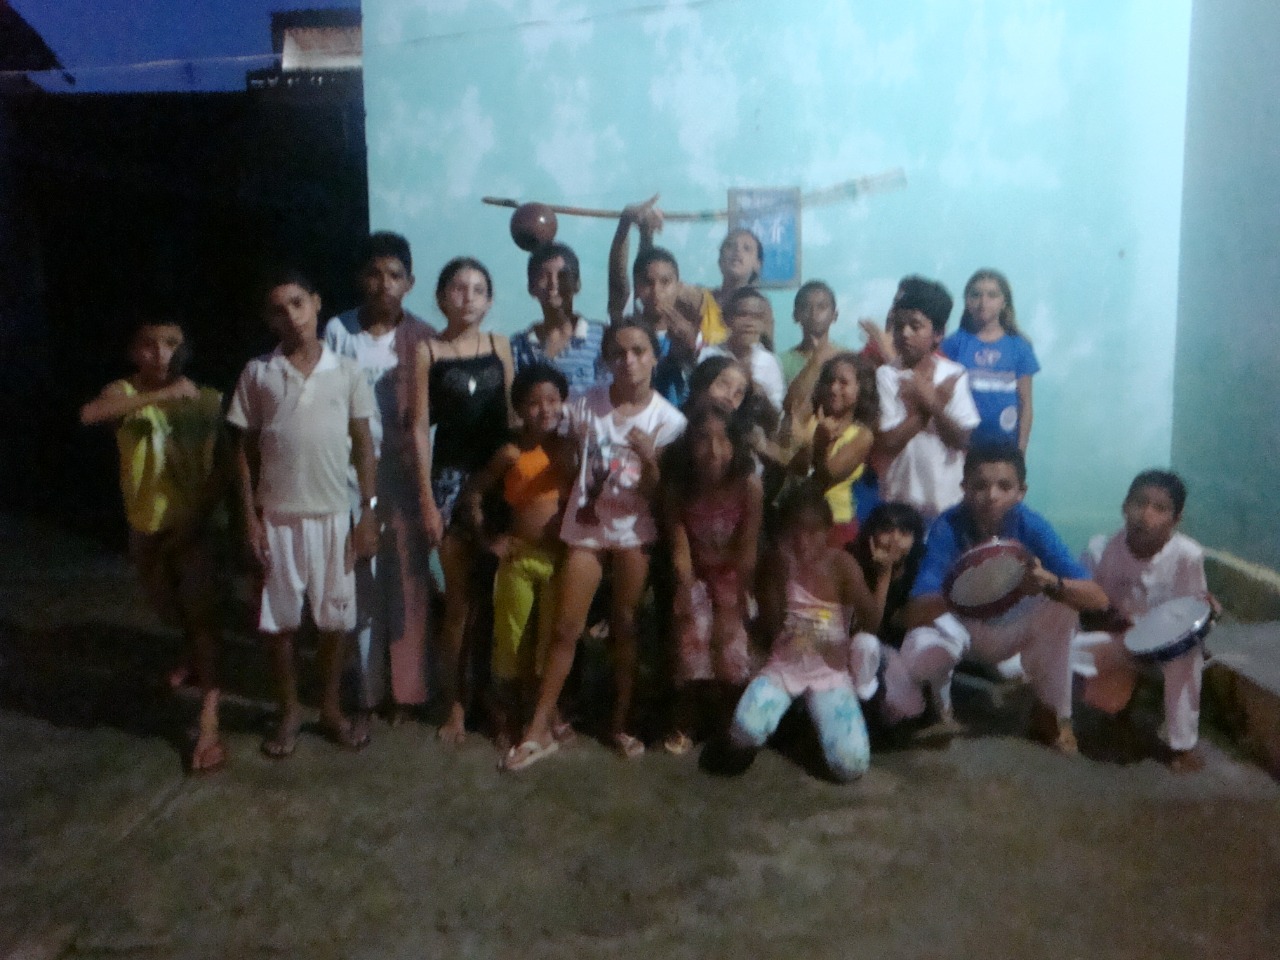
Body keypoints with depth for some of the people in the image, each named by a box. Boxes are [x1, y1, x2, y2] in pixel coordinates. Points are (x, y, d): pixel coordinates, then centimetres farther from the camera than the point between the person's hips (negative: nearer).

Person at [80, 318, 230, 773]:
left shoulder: (207, 399, -10)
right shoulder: (124, 391, -9)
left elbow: (223, 465, -9)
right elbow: (89, 413, -33)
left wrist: (197, 516, -19)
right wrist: (161, 395, -42)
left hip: (196, 526, -3)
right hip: (147, 528, 3)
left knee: (201, 616, -8)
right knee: (171, 612, 21)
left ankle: (209, 725, -9)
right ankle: (196, 657, 53)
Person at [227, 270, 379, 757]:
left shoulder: (346, 372, 0)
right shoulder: (257, 373, -1)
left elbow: (363, 444, 2)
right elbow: (245, 449, 2)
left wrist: (369, 511, -2)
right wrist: (249, 516, -3)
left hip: (333, 514, 0)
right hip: (277, 516, 0)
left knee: (334, 618, 9)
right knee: (280, 620, 9)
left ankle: (330, 709, 26)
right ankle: (289, 712, 26)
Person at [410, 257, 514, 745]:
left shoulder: (500, 346, 7)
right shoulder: (427, 351, -1)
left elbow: (511, 416, 8)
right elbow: (419, 428, -2)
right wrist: (427, 499, -7)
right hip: (451, 478, -2)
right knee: (459, 601, 3)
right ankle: (455, 705, 17)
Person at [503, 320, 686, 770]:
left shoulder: (668, 419, -5)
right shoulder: (587, 404, -4)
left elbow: (660, 493, -6)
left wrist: (648, 458, -24)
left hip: (634, 532, 0)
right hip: (586, 528, 0)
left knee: (626, 626, 9)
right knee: (566, 627, 0)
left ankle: (620, 722, 22)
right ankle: (539, 728, 8)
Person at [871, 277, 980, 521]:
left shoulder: (954, 375, 0)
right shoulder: (886, 376, -7)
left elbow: (963, 439, -6)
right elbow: (887, 441, -14)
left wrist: (932, 403, -19)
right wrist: (931, 405, -12)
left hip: (949, 498, 2)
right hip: (900, 499, -2)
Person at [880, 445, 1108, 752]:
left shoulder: (1031, 526, -24)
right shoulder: (947, 527, -28)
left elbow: (1098, 599, -28)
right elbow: (916, 614, -34)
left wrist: (1049, 582, -50)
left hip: (1012, 628, 2)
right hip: (958, 625, -2)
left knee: (1060, 604, -28)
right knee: (920, 653, -34)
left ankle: (1052, 713, -6)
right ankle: (941, 703, 5)